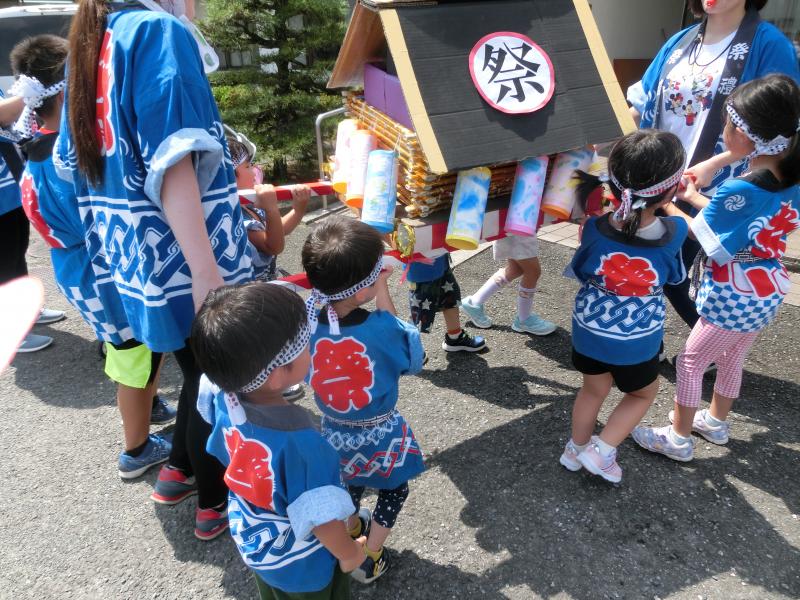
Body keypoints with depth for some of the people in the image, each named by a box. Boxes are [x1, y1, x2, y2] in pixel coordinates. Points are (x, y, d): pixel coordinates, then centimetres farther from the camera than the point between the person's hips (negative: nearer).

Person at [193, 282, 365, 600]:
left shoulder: (222, 397, -25)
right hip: (301, 566, -5)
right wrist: (349, 553, -12)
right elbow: (321, 517, -30)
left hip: (252, 541, 6)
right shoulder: (296, 440, -43)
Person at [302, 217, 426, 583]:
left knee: (351, 480, 35)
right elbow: (413, 357, -13)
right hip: (379, 436, -4)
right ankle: (370, 560, 40)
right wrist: (382, 293, -21)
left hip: (335, 430, 4)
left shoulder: (308, 318, -22)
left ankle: (351, 528, 60)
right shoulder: (381, 328, -34)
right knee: (393, 490, 27)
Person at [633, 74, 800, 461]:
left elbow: (696, 234, -13)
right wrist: (696, 198, 13)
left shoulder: (740, 190, -27)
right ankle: (716, 421, 43)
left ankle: (678, 438, 18)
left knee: (691, 361, 7)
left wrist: (668, 206, 2)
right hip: (769, 291, 8)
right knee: (732, 358, 24)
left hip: (734, 297, -8)